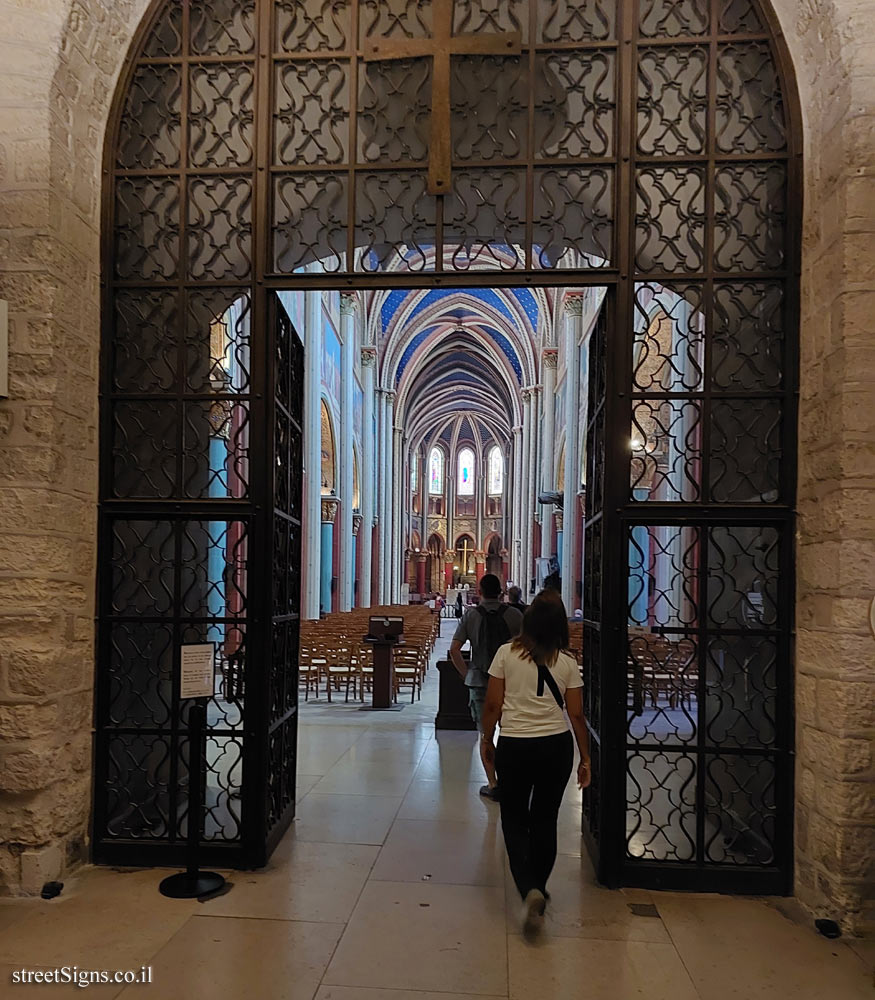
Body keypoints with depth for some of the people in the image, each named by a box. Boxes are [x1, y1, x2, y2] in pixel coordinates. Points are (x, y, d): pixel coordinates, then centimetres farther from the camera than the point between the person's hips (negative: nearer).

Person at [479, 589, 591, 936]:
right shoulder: (567, 663, -3)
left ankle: (529, 889, -7)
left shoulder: (506, 654, -7)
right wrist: (585, 758, 11)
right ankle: (539, 888, 30)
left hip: (513, 746, -2)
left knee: (514, 819, 12)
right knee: (545, 820, 18)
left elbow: (492, 704, -4)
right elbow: (576, 715, 1)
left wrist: (487, 739, 11)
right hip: (556, 747, 2)